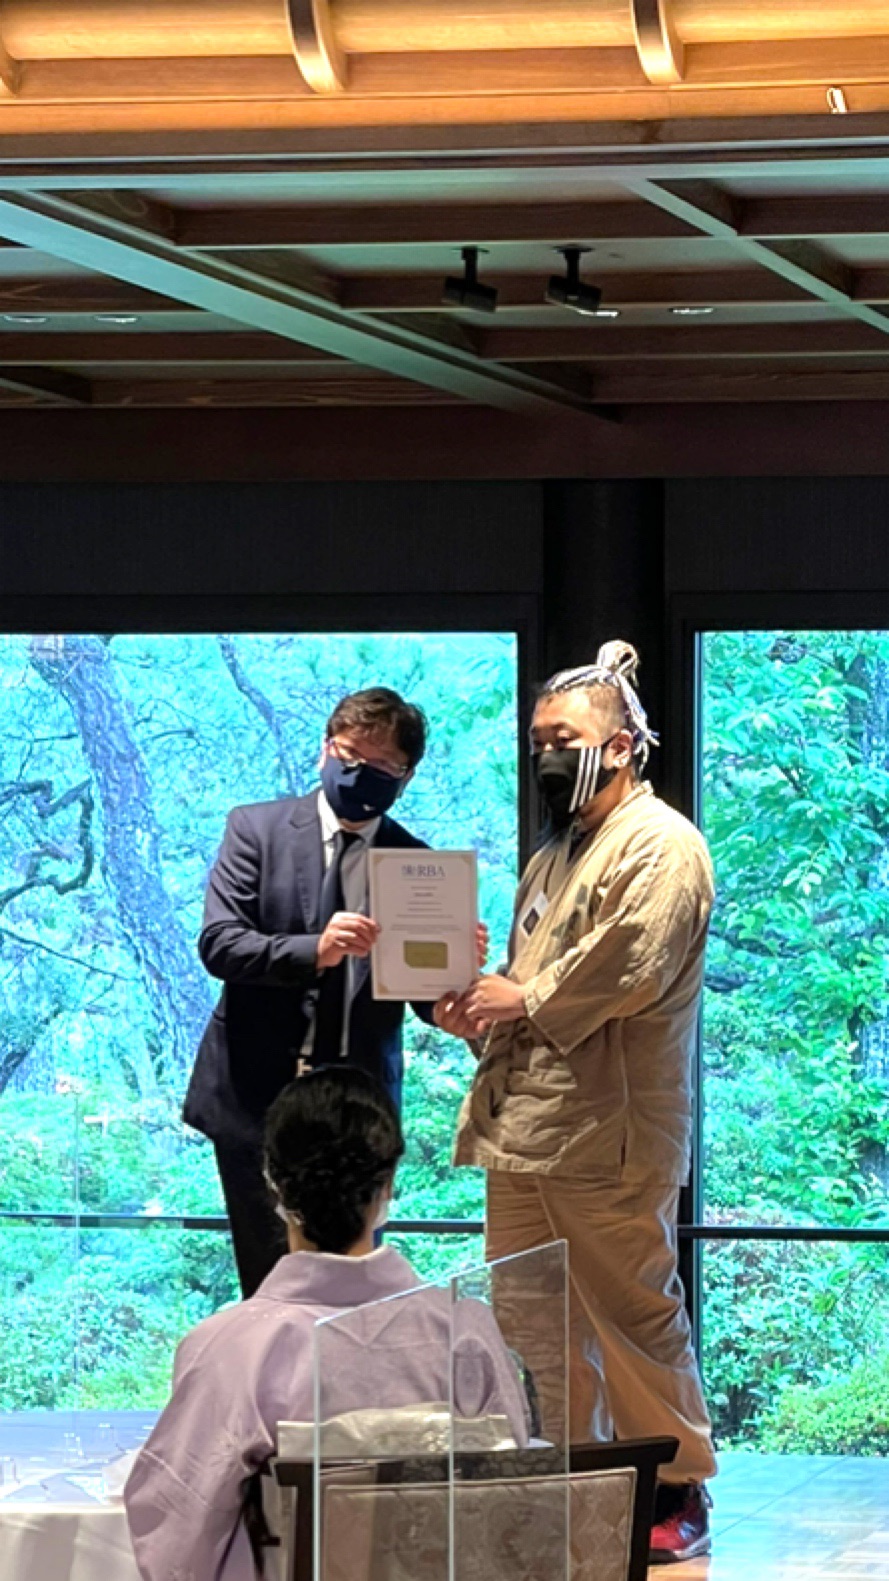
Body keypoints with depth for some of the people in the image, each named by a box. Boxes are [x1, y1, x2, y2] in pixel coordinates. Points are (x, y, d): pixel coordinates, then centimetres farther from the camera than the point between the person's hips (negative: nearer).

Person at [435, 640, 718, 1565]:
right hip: (523, 1133, 9)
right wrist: (480, 1011, 8)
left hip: (608, 1140, -9)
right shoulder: (555, 856, 23)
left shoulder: (660, 845, -7)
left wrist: (526, 1001, -10)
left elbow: (631, 966, -20)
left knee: (634, 1323, -4)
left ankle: (678, 1495, 5)